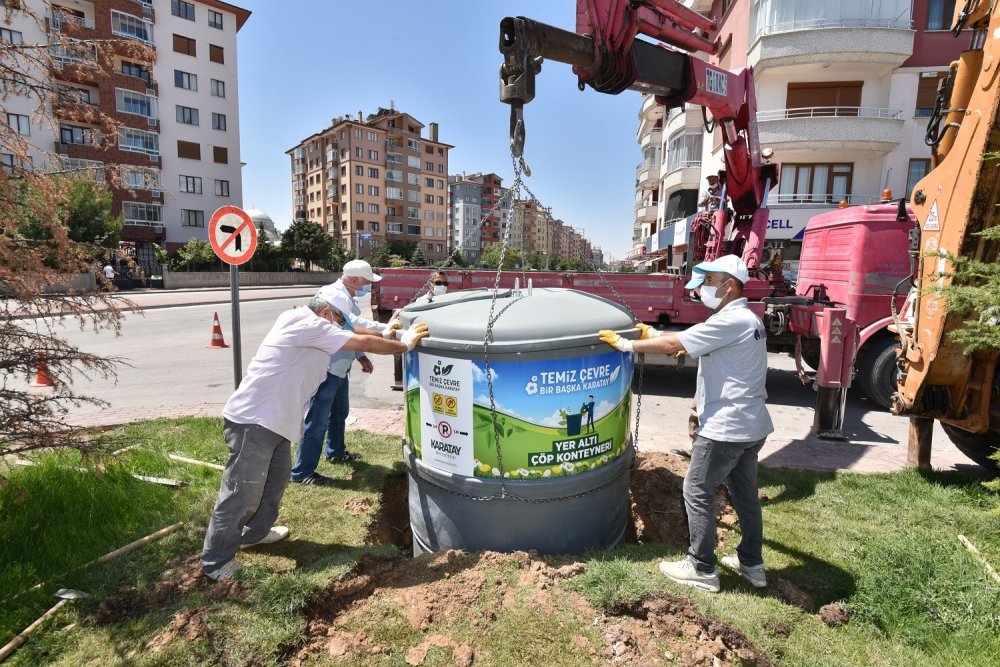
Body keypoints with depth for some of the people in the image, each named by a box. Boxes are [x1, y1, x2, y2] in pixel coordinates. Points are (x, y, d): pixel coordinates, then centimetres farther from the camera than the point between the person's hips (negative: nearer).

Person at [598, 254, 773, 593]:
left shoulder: (730, 321, -20)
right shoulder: (747, 319, 13)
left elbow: (673, 344, -20)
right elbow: (689, 339, 17)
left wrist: (627, 344, -11)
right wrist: (655, 334, 12)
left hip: (725, 427, -10)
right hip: (752, 425, 10)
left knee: (697, 492, 3)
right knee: (745, 492, 19)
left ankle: (701, 569, 14)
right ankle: (751, 564, 33)